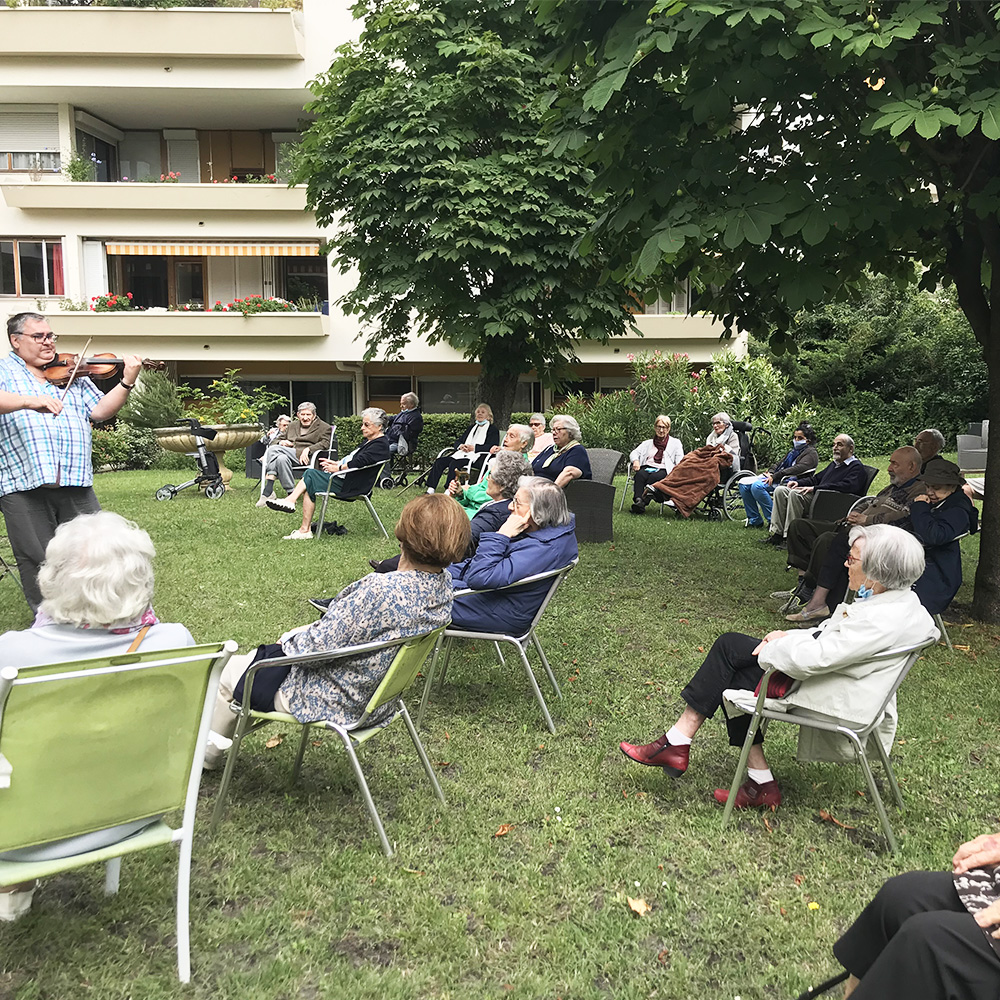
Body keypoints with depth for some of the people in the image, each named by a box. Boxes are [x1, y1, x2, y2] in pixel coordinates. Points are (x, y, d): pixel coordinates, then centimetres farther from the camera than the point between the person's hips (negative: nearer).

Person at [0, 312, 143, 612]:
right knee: (38, 563, 4)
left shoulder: (71, 375, 19)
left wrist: (127, 382, -3)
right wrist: (29, 400, -24)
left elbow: (100, 411, 8)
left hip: (75, 484, 3)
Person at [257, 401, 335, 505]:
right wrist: (281, 442, 4)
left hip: (304, 457, -5)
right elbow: (279, 439, 30)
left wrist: (308, 449, -21)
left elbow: (325, 444, -5)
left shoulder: (324, 427, 13)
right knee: (282, 458, -34)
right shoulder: (292, 425, 31)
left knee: (273, 449, -28)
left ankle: (268, 491, -27)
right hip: (289, 453, 5)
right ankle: (291, 494, -34)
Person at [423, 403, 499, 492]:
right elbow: (458, 441, 25)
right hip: (462, 453, 7)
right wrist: (461, 446, 0)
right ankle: (431, 489, -25)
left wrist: (474, 448, -14)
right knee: (439, 461, -18)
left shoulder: (493, 430, 9)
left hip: (476, 456, -7)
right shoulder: (471, 427, 30)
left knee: (454, 464, -34)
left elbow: (492, 447, -8)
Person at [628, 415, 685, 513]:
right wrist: (635, 461, -8)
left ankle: (643, 502, -47)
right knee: (640, 475, -35)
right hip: (647, 467, 2)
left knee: (653, 477, -38)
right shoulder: (648, 443, 28)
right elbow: (634, 453, 17)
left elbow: (680, 462, 8)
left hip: (663, 470, -2)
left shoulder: (675, 442, 20)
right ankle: (638, 500, -51)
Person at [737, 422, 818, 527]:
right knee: (743, 483, -5)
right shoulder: (793, 451, 28)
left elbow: (797, 468, -17)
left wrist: (774, 476, -22)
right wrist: (770, 472, 2)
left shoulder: (811, 453, -1)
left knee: (757, 486, -32)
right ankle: (755, 520, -5)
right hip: (775, 478, 10)